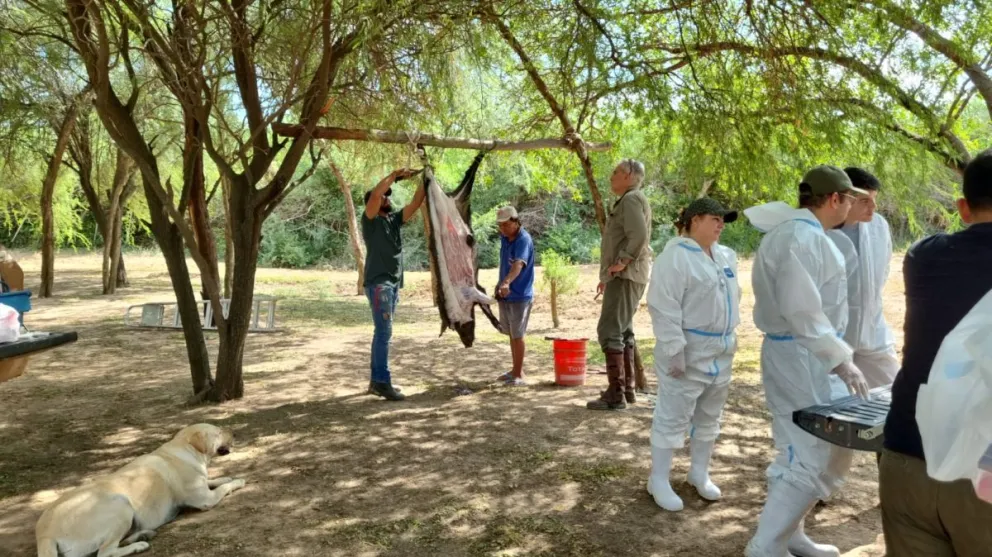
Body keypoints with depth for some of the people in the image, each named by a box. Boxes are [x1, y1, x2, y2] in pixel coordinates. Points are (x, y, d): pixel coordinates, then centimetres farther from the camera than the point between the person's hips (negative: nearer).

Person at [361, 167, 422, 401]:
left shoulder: (395, 219, 15)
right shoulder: (371, 220, -3)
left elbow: (416, 203, 9)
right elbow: (376, 193, -18)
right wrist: (396, 175, -11)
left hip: (394, 283, 8)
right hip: (378, 283, -8)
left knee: (382, 333, 10)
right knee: (384, 333, -11)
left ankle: (376, 381, 17)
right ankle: (383, 383, -9)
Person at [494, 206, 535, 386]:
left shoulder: (524, 240, -19)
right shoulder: (504, 237, 6)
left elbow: (518, 264, -36)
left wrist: (507, 282, -51)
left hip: (520, 295, -8)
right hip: (505, 294, 8)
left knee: (517, 335, -3)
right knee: (511, 334, 16)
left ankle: (519, 375, 6)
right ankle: (516, 370, 28)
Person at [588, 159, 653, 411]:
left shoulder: (631, 198, -12)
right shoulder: (630, 200, 21)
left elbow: (639, 235, -27)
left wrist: (622, 261, -21)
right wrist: (608, 275, 21)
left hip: (625, 276, -11)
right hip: (623, 276, 11)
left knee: (610, 331, -12)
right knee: (623, 332, 15)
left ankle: (616, 394, -11)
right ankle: (626, 388, 22)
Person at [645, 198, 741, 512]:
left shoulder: (726, 256, 10)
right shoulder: (675, 257, -15)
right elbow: (664, 308, -20)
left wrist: (730, 334, 15)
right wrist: (674, 349, -23)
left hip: (720, 351, 8)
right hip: (688, 352, -8)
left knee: (709, 417, 17)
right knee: (673, 417, 0)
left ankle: (700, 473, 33)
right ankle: (659, 481, 12)